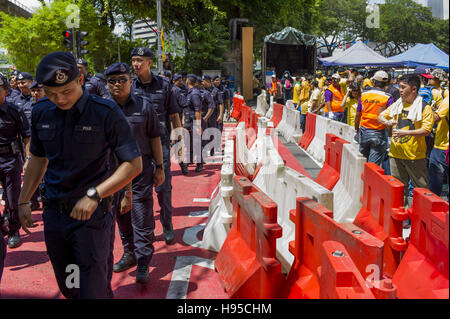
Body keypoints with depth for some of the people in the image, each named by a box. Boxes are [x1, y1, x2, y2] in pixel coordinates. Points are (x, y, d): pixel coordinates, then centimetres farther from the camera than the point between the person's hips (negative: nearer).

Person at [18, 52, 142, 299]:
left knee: (93, 290, 2)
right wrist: (23, 202, 15)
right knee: (67, 287, 19)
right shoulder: (41, 112, 2)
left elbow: (134, 164, -15)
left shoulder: (106, 113, -14)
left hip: (91, 214, -5)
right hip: (53, 213, 5)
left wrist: (94, 195, -23)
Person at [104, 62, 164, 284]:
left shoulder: (144, 106, -1)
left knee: (142, 218, -2)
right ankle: (129, 253, 32)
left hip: (142, 167, -3)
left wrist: (159, 167, 1)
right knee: (120, 214, 14)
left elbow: (154, 138, 2)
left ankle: (143, 264, 7)